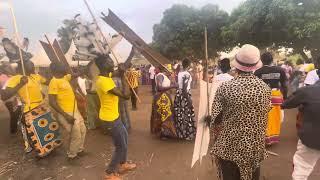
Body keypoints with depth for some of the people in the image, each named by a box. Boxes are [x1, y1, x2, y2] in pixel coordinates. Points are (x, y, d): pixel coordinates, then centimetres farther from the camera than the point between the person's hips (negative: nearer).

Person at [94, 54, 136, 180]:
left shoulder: (103, 78, 3)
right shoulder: (105, 82, -29)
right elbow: (126, 95, -32)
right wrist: (123, 76, -27)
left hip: (112, 116, 10)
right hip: (110, 118, -10)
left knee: (124, 137, 24)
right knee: (122, 146, 5)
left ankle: (123, 164, 41)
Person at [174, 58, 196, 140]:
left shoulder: (179, 73, 6)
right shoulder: (187, 74, -17)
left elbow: (179, 84, 7)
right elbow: (185, 88, -22)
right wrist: (189, 98, -18)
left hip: (178, 93, 8)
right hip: (185, 94, -8)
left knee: (180, 114, 14)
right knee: (187, 114, 3)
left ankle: (180, 133, 27)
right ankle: (188, 134, 14)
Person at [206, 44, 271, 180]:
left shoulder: (225, 87, -18)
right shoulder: (265, 88, -8)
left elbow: (216, 118, -12)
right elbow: (264, 115, 4)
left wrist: (207, 119, 9)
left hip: (231, 145, -3)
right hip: (255, 146, 3)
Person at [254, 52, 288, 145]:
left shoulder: (258, 72, -7)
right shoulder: (280, 70, 1)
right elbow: (285, 85, 4)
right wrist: (284, 97, 13)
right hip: (277, 96, 3)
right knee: (275, 118, 16)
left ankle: (266, 138, 17)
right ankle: (274, 137, 30)